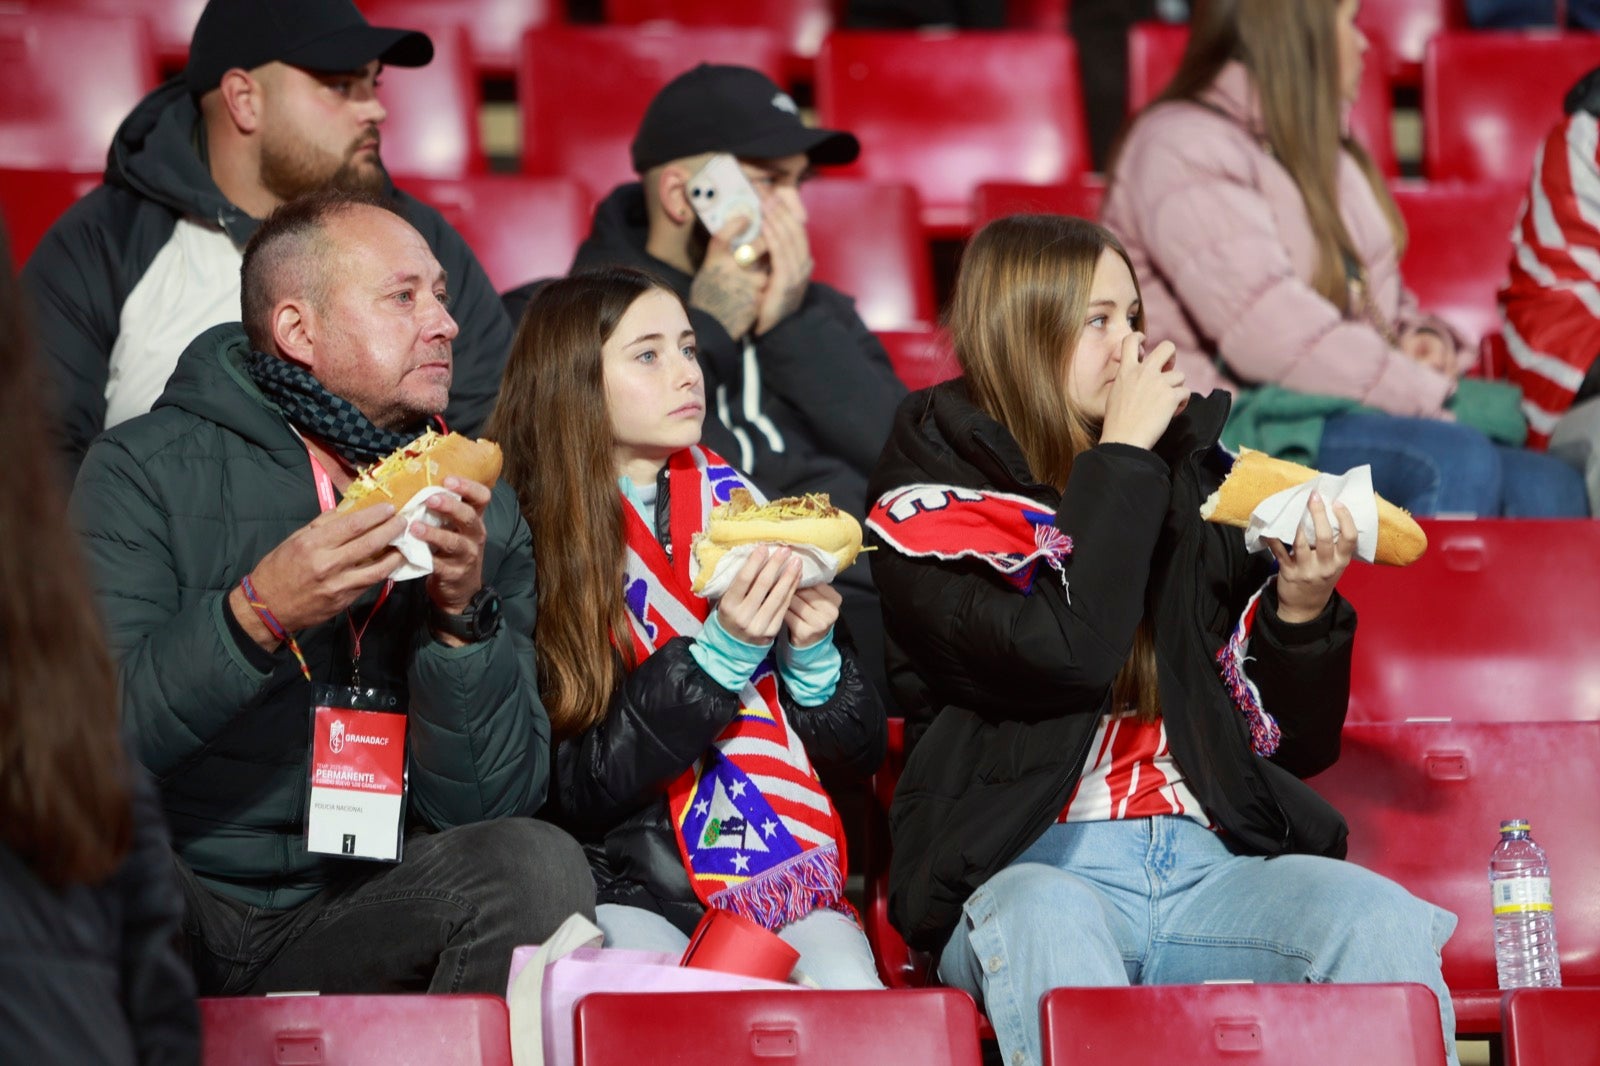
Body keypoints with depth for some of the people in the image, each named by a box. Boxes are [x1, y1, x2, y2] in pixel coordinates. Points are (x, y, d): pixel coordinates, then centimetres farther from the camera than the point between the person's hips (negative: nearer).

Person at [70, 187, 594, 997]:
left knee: (539, 864, -26)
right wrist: (256, 615, -26)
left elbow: (490, 804, 0)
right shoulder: (145, 469, -1)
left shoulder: (475, 510, 8)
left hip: (365, 923, 3)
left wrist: (462, 617, -14)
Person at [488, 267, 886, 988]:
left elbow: (861, 751, 15)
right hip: (625, 892, -3)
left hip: (785, 878, 4)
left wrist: (812, 652, -7)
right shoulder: (528, 548, -1)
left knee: (848, 987, -29)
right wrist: (718, 655, -17)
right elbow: (577, 792, -9)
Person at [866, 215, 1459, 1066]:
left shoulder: (1194, 480, 18)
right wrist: (1122, 456, -5)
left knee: (1381, 918, -26)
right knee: (1047, 922, -39)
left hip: (1208, 863, 4)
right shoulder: (931, 498, 6)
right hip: (1025, 866, -4)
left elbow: (1295, 741, 19)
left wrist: (1303, 608, -1)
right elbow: (1066, 652, -16)